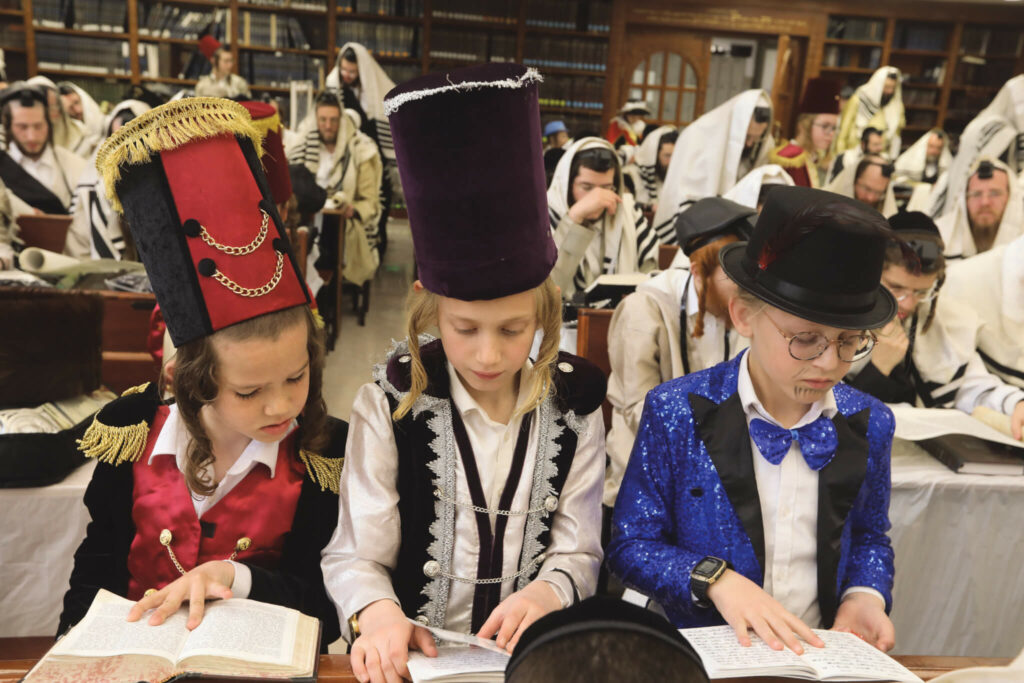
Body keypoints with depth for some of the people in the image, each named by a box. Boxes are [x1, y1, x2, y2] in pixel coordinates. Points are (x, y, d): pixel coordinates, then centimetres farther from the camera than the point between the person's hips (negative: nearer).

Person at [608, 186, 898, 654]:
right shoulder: (677, 414, -12)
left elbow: (869, 537, 16)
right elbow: (631, 544, -6)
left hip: (822, 652, 4)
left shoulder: (869, 424, 0)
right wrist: (715, 579, -21)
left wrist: (866, 595, -3)